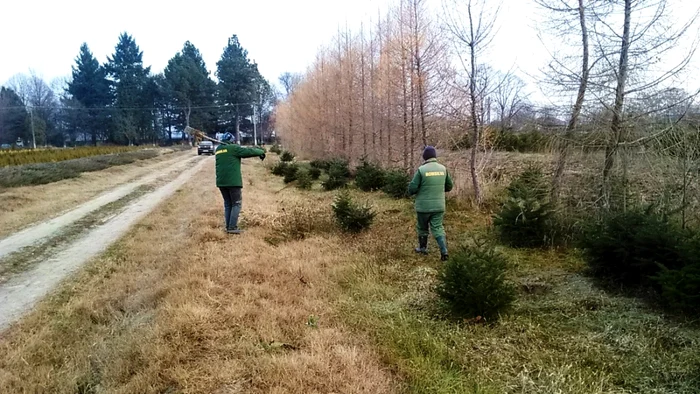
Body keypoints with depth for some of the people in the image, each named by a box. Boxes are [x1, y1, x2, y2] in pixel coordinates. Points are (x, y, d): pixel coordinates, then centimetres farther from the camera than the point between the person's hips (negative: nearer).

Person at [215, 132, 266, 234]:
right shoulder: (233, 148, -6)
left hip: (221, 181, 7)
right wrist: (261, 152, 7)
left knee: (227, 204, 15)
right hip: (232, 181, -7)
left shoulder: (218, 149, 15)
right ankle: (232, 227, -6)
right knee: (236, 204, 1)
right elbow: (248, 151, -7)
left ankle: (228, 227, 14)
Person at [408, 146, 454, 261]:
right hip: (439, 205, 3)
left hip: (424, 206, -3)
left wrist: (411, 191, 9)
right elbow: (449, 186, 10)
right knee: (437, 228, 6)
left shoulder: (421, 170, -14)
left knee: (422, 227, 17)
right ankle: (444, 251, -9)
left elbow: (412, 188, -14)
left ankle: (423, 247, 33)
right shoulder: (443, 169, 0)